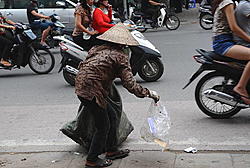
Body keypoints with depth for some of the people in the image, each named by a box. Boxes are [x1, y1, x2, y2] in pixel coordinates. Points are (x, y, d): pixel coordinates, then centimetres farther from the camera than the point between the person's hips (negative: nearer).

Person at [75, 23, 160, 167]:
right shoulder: (120, 56, -8)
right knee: (103, 126, 6)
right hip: (92, 92, -8)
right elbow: (130, 84, -12)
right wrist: (149, 93, -4)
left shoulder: (97, 49, 13)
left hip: (80, 88, 8)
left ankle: (111, 150, 34)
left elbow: (82, 66, 15)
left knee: (104, 121, 21)